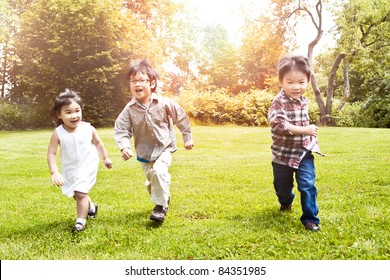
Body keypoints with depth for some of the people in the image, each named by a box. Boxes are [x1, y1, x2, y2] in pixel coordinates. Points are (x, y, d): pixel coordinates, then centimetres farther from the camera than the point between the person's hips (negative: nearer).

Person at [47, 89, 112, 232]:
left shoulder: (89, 129, -17)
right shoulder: (58, 133, -21)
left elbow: (98, 142, 2)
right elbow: (51, 153, -18)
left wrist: (105, 157, 12)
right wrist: (54, 172, -27)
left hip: (87, 166, -2)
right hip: (69, 169, 3)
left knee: (80, 193, -13)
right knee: (76, 194, 21)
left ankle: (81, 220, 5)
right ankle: (91, 207, 50)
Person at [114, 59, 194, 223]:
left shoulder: (164, 103, -16)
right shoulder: (130, 109, -14)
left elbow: (181, 118, -2)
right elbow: (120, 129, -10)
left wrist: (187, 137, 5)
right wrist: (124, 147, -28)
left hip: (164, 147, -3)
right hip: (144, 151, 3)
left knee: (159, 171, -26)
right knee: (151, 180, 14)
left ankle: (160, 206, -9)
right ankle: (164, 198, 45)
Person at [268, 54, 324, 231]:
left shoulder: (303, 101, 3)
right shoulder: (279, 102, -21)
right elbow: (279, 124, -34)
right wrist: (305, 130, -33)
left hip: (304, 151, 4)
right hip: (283, 154, -3)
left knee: (307, 184, -11)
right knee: (282, 186, 16)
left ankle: (310, 218, 1)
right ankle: (286, 202, 50)